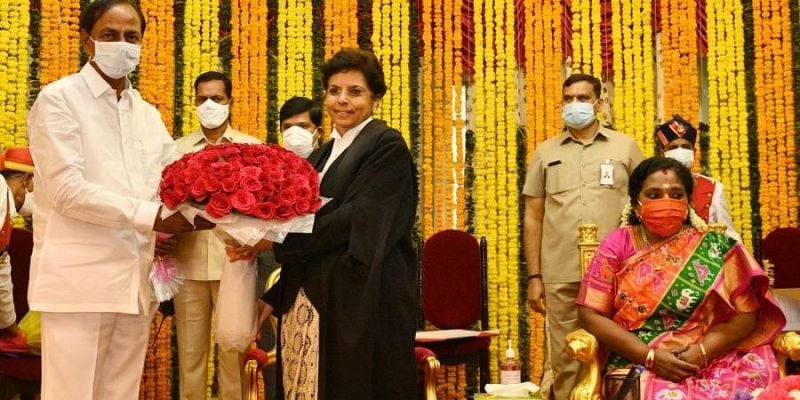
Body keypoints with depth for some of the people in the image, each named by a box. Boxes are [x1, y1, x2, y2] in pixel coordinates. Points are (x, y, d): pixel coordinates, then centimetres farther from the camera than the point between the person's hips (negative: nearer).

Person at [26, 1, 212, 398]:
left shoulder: (148, 113, 17)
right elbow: (67, 189, -14)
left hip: (135, 280, 6)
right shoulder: (58, 99, -3)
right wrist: (149, 215, -19)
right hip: (79, 280, -6)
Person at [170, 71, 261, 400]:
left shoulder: (252, 147, 6)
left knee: (233, 352, 5)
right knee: (190, 352, 8)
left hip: (234, 263, -1)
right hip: (188, 264, 2)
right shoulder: (178, 149, 11)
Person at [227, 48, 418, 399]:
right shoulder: (321, 156, 18)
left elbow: (356, 219, -16)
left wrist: (276, 240, -16)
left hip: (361, 303, -7)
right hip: (305, 304, 7)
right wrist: (274, 297, 15)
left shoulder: (387, 146, -5)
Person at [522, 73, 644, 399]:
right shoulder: (545, 152, 11)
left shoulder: (625, 147, 9)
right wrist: (534, 277, 4)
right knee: (565, 363, 4)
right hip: (560, 277, 1)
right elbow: (533, 219, 11)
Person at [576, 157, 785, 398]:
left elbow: (746, 314, 2)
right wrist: (650, 356, -12)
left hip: (713, 363, 2)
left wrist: (701, 352, -14)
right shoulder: (617, 245, 3)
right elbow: (591, 314, -2)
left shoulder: (715, 247, 5)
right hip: (638, 365, -2)